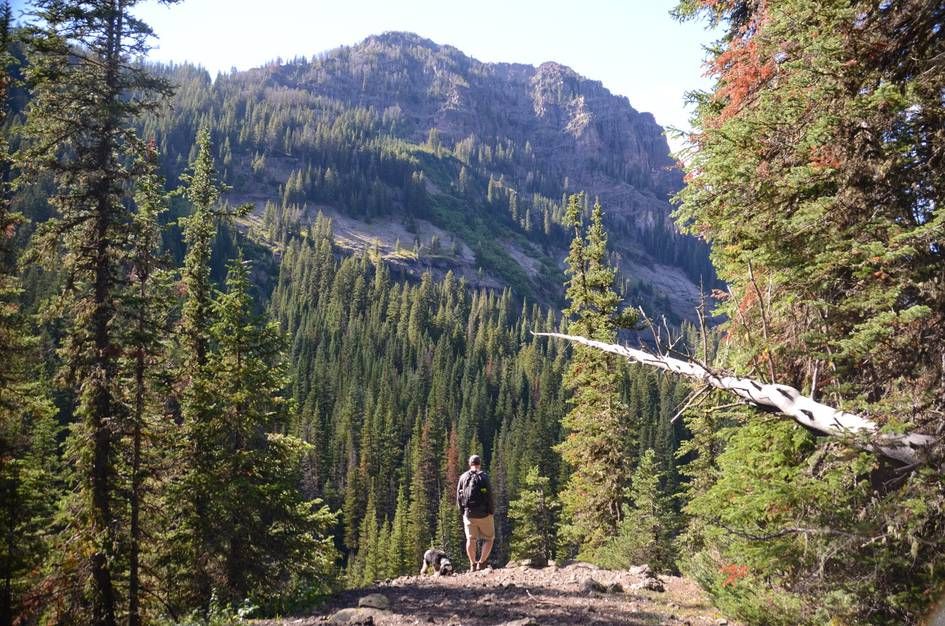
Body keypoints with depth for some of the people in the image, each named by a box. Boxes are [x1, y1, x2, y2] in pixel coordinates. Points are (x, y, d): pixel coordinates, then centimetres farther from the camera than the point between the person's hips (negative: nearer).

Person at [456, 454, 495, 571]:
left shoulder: (463, 477, 3)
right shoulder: (483, 477, -9)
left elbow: (458, 497, 6)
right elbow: (490, 497, -11)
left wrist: (463, 512, 15)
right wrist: (492, 512, 0)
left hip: (469, 514, 3)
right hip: (484, 514, -3)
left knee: (471, 539, 10)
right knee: (489, 539, 9)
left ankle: (473, 564, 8)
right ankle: (481, 562, -1)